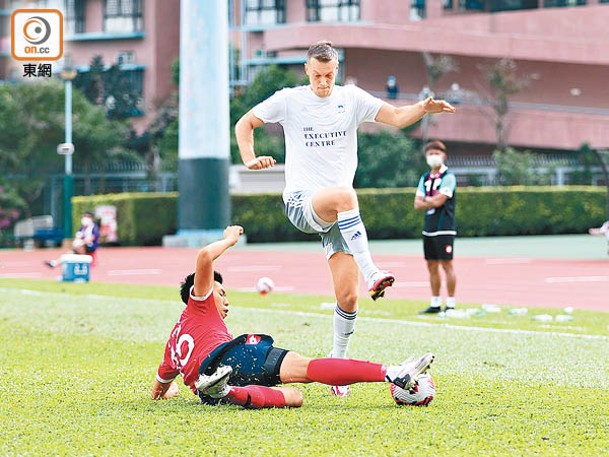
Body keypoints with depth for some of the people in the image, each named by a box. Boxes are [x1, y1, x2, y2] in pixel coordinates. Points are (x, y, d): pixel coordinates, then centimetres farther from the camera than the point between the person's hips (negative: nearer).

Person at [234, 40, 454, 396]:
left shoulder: (351, 98, 7)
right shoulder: (289, 100, 3)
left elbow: (397, 117, -4)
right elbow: (245, 124, 13)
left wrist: (424, 108, -24)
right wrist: (250, 159, -4)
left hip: (340, 213, 3)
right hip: (300, 203, -3)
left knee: (349, 297, -6)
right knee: (344, 195, -39)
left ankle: (338, 361, 13)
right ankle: (371, 273, -43)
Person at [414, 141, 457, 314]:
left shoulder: (448, 177, -5)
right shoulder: (425, 178, 16)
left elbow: (438, 201, -14)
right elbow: (417, 204, 9)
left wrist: (426, 200, 2)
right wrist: (433, 201, -6)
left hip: (444, 229, -7)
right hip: (429, 228, 7)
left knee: (446, 265, -6)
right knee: (432, 266, 8)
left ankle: (450, 304, -4)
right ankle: (435, 303, 14)